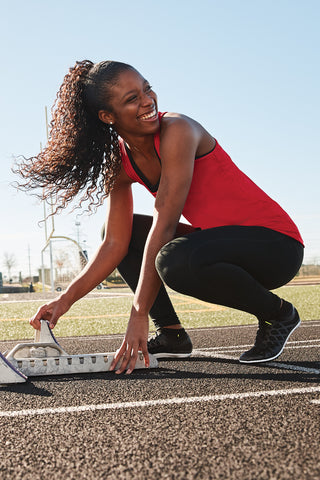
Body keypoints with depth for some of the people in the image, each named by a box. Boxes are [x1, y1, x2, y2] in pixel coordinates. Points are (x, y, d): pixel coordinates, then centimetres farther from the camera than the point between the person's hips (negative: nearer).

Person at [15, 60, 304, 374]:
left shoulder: (177, 131, -20)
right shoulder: (119, 163, 2)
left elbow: (164, 225, -25)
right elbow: (115, 244, 0)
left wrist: (139, 315, -24)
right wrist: (66, 300, -11)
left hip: (275, 242, -7)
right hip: (218, 239, 8)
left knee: (176, 259, -35)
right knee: (119, 230, 4)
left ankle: (276, 313, -10)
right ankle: (171, 334, 7)